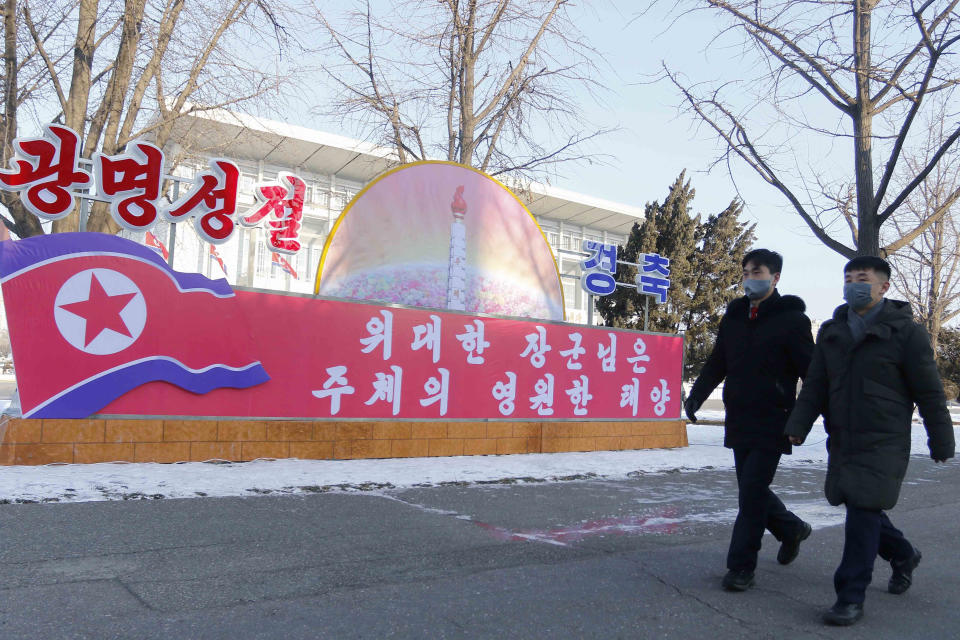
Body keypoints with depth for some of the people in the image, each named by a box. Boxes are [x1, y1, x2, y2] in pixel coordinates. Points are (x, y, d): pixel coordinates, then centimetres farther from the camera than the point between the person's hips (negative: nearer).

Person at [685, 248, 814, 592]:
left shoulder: (792, 319, -5)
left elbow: (811, 373, -6)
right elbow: (717, 363, 15)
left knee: (752, 493, -6)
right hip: (738, 422, 6)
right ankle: (791, 528, 40)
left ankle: (741, 567, 6)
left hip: (772, 424, -6)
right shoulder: (734, 317, 11)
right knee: (751, 490, 14)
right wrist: (697, 394, 2)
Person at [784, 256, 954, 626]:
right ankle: (903, 555, 44)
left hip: (884, 443, -6)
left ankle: (850, 599, -1)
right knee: (860, 508, 15)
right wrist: (799, 425, -3)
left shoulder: (905, 332, -5)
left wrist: (941, 442, 0)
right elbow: (815, 386, 9)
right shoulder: (831, 332, 10)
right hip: (842, 442, 6)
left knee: (864, 513, -10)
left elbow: (929, 393, -2)